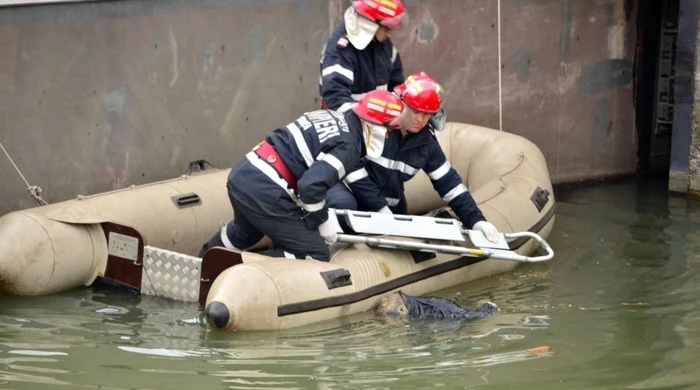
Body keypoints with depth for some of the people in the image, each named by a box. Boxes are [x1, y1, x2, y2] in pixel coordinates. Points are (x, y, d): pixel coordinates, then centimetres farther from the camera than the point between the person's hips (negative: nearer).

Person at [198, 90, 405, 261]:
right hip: (264, 191, -9)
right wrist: (322, 220, -6)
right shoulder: (347, 146, -14)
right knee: (316, 255, -2)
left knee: (244, 232, 38)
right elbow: (312, 185, -24)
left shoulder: (332, 117, 12)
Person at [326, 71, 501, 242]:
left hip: (389, 203, 7)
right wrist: (380, 208, -24)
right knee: (344, 204, -37)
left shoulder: (426, 142, -2)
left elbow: (448, 181, 2)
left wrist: (476, 220, -8)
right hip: (350, 187, -7)